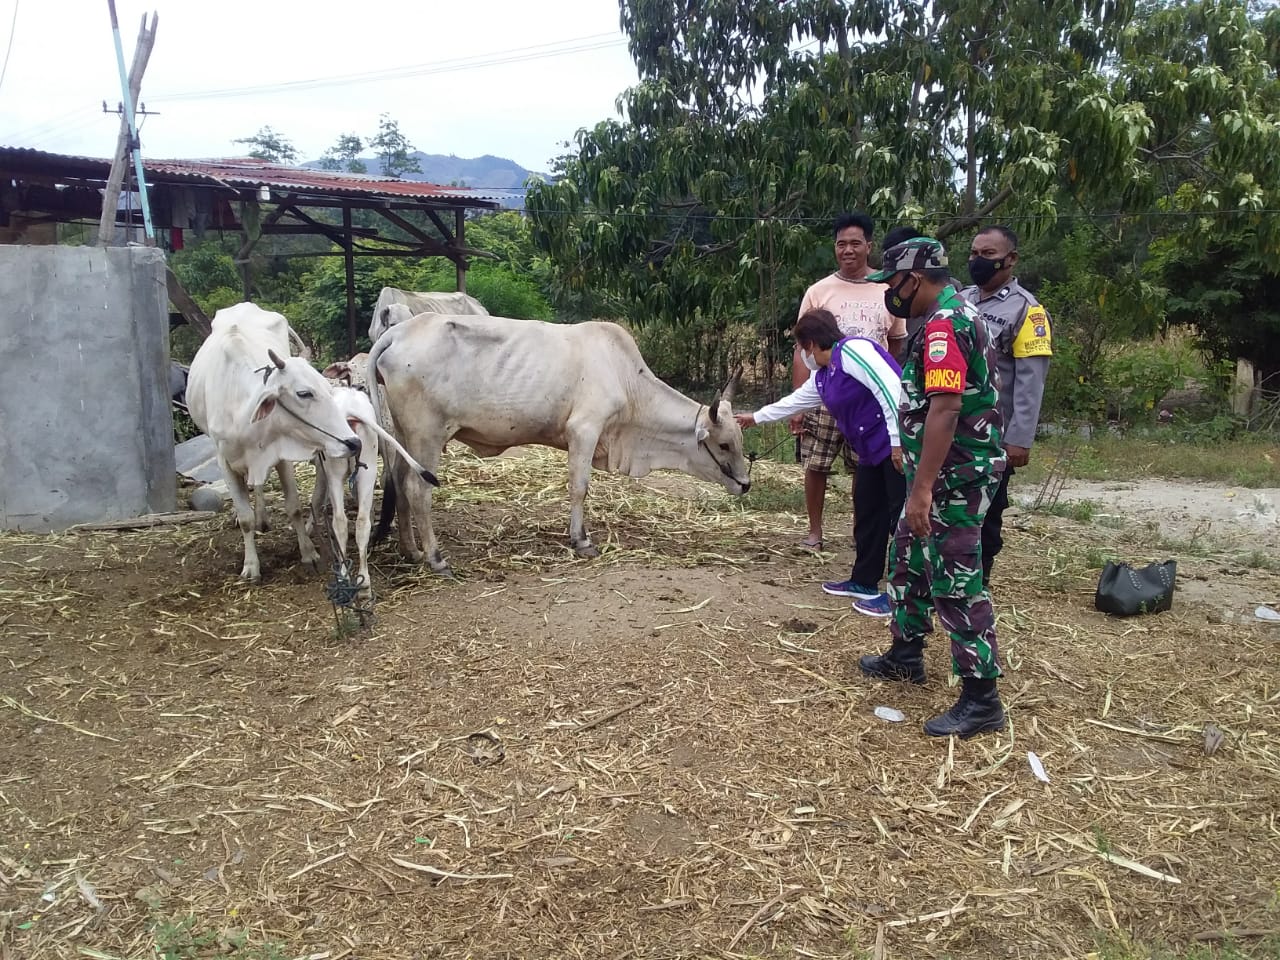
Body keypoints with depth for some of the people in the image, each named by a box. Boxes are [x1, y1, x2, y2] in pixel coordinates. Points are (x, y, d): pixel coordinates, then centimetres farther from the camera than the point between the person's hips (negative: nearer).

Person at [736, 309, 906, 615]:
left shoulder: (851, 350, -15)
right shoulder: (821, 378, 15)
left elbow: (891, 388, -22)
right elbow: (792, 402, 31)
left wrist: (898, 441, -24)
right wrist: (755, 417, 40)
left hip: (900, 444, -10)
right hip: (873, 451, 10)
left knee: (902, 516, -6)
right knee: (867, 514, 15)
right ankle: (864, 582, 26)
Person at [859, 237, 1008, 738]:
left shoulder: (943, 325, -19)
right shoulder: (960, 314, 15)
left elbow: (945, 409, -28)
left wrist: (922, 487, -29)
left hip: (954, 477, -11)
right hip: (947, 472, 11)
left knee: (956, 582, -5)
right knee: (908, 558, 21)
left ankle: (981, 699, 5)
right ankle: (905, 654, 37)